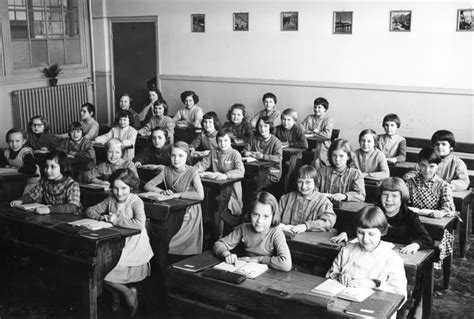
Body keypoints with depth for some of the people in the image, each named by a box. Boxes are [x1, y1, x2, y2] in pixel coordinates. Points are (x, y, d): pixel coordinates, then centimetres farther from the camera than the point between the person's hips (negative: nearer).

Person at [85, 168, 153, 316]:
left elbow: (139, 224, -32)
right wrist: (102, 217, -11)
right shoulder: (111, 199, 5)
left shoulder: (136, 202, -14)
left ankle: (128, 292, 11)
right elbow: (89, 211, 10)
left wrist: (117, 220, -22)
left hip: (133, 247, -6)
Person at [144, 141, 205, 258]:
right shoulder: (167, 170, 2)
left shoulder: (191, 172, -12)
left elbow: (200, 196, -26)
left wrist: (178, 194, -21)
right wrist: (163, 192, -15)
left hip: (188, 215, -5)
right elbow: (147, 186, 3)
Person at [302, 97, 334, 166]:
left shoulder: (329, 120, 3)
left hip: (323, 147, -3)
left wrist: (312, 135, -8)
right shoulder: (309, 118, 16)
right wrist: (312, 131, -6)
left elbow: (327, 135, -12)